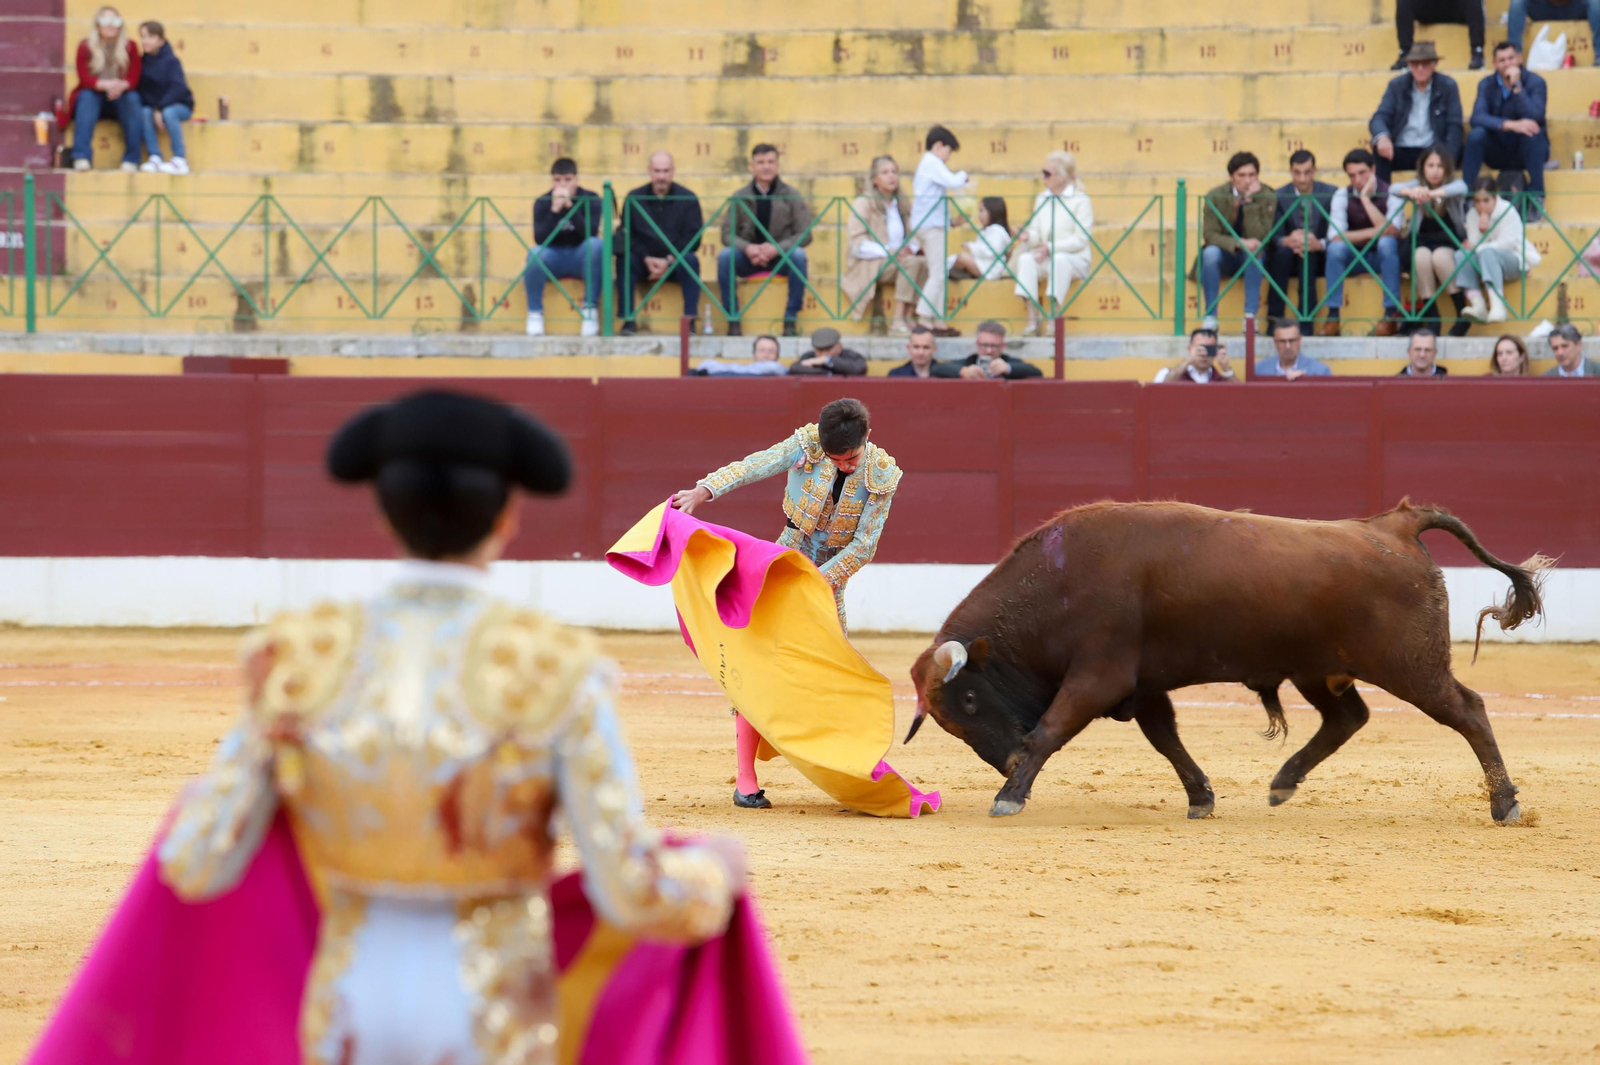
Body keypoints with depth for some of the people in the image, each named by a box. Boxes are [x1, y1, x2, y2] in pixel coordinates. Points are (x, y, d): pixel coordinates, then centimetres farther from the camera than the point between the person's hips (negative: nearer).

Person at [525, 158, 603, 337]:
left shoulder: (590, 200, -8)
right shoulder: (542, 203, -6)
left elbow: (590, 234, -23)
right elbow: (540, 239, -19)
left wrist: (570, 206, -32)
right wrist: (555, 210, -31)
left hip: (580, 258, 0)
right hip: (553, 258, 0)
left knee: (596, 245, -33)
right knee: (535, 253, -34)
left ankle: (590, 309, -25)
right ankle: (535, 314, -18)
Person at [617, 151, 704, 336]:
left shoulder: (687, 199, 1)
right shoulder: (634, 199, 3)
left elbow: (693, 238, -6)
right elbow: (627, 236, -3)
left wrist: (669, 261, -18)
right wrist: (647, 259, -18)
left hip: (674, 264, -1)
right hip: (643, 264, 1)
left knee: (691, 260, -32)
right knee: (625, 259, -30)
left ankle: (690, 319, -32)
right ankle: (628, 320, -30)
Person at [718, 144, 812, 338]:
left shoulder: (792, 196, 0)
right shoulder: (740, 198, 3)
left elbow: (804, 234, -6)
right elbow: (727, 233, -2)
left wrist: (777, 249, -23)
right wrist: (747, 248, -24)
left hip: (781, 257, -1)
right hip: (748, 257, 1)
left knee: (798, 255, -34)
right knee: (725, 256, -29)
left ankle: (790, 321, -24)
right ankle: (733, 320, -24)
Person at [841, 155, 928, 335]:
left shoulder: (903, 205, 17)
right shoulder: (864, 203, -2)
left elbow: (914, 237, 18)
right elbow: (857, 245, -10)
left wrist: (911, 248, -7)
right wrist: (887, 252, -20)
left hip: (897, 262, 6)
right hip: (868, 266, -6)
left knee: (925, 263, -25)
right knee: (911, 262, -31)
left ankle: (908, 318, -28)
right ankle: (898, 320, -35)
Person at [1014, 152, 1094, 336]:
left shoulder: (1080, 201, -3)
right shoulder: (1041, 199, 15)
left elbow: (1081, 240, -10)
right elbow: (1036, 232, 11)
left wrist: (1051, 247, -19)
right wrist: (1029, 236, -14)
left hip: (1075, 260, -5)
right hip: (1045, 258, 5)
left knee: (1059, 260, -38)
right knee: (1025, 259, -27)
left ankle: (1054, 316, -37)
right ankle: (1032, 317, -34)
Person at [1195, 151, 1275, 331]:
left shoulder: (1267, 198, -11)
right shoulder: (1215, 197, -10)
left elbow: (1259, 237, -21)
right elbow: (1209, 235, -17)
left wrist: (1250, 202, -30)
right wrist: (1239, 243, -34)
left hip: (1251, 259, 0)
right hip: (1224, 257, 0)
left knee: (1255, 251, -34)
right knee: (1211, 252, -33)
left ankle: (1250, 316, -34)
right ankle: (1210, 316, -27)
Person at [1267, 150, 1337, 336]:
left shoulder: (1331, 194, -2)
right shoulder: (1280, 196, 1)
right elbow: (1275, 237, -6)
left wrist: (1320, 244, -31)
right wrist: (1287, 241, -31)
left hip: (1319, 258, -1)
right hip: (1289, 258, 1)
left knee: (1308, 254, -34)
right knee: (1283, 250, -32)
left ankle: (1305, 325, -35)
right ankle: (1275, 319, -30)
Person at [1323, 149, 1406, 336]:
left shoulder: (1391, 194, -12)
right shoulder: (1342, 196, -6)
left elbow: (1389, 231, -28)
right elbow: (1334, 236, -18)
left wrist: (1366, 198, -29)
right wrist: (1372, 233, -26)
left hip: (1384, 257, -2)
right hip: (1354, 258, 2)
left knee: (1387, 243, -35)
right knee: (1336, 247, -30)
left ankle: (1391, 314, -33)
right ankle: (1333, 315, -28)